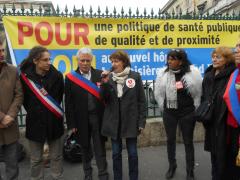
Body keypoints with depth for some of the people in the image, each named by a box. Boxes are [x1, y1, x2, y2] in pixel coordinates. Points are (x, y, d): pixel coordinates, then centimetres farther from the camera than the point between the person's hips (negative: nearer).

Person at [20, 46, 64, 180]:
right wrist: (34, 113, 6)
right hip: (35, 122, 0)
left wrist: (53, 111, 8)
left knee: (57, 156, 15)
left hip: (54, 121, 1)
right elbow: (25, 100, 3)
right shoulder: (25, 77, -10)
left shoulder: (57, 75, -8)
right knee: (36, 159, 15)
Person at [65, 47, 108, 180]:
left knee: (100, 148, 9)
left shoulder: (100, 74, -1)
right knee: (85, 147, 17)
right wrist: (71, 123, -3)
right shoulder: (70, 77, -3)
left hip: (98, 117, 0)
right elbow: (68, 103, -2)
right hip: (81, 119, 1)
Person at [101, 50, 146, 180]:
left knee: (132, 153, 10)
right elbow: (104, 99, -3)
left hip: (130, 121, -2)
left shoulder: (135, 76, -5)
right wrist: (105, 83, -17)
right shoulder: (109, 77, 2)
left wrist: (141, 121, -7)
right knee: (116, 153, 14)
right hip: (114, 122, 2)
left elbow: (141, 101, -4)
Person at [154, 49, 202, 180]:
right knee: (170, 140, 15)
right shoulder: (163, 72, -5)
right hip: (169, 113, 2)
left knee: (188, 142, 9)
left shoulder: (193, 72, -10)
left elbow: (199, 92, -2)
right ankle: (172, 166, 37)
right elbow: (158, 93, 3)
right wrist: (164, 108, 5)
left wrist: (195, 109, 1)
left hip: (187, 112, -2)